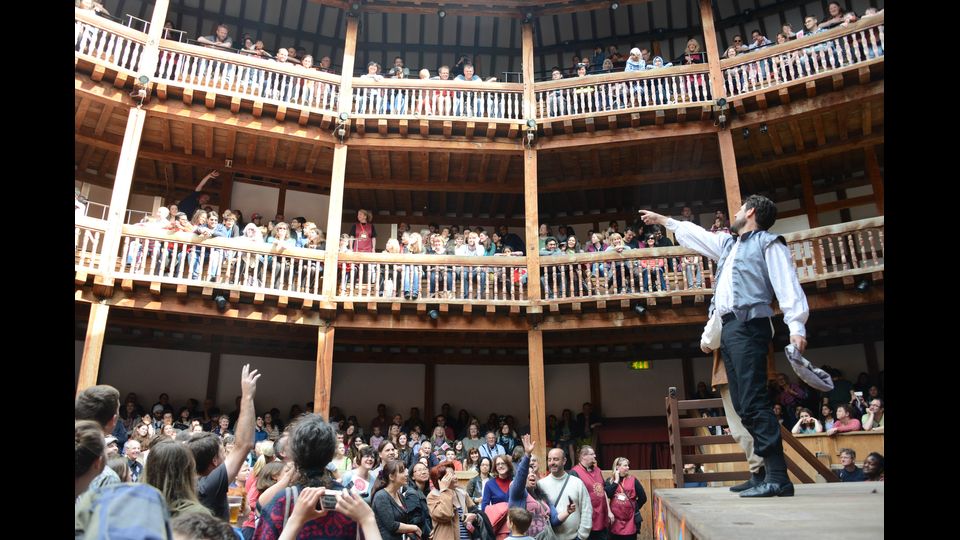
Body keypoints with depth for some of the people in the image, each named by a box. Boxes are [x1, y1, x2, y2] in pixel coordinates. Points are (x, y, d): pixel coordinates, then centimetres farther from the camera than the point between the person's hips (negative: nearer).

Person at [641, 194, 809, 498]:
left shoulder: (769, 243, 3)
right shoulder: (728, 243, 26)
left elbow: (788, 285, -8)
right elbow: (693, 233, 40)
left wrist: (796, 327, -20)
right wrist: (661, 220, 48)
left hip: (749, 325, -9)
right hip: (729, 327, 9)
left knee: (754, 402, -17)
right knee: (743, 405, 4)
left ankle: (778, 477, -18)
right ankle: (765, 472, 7)